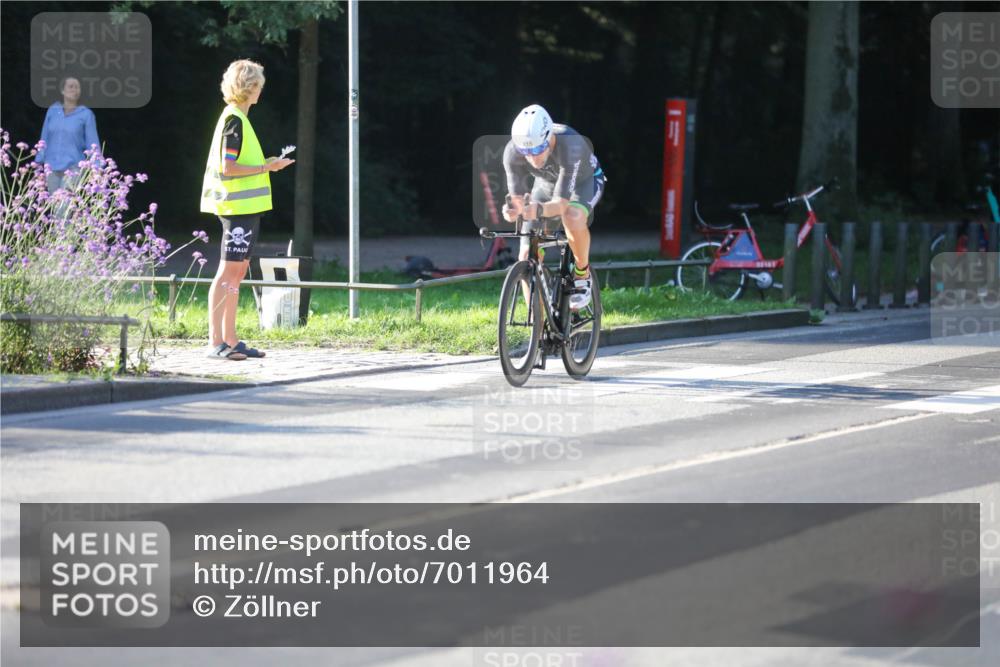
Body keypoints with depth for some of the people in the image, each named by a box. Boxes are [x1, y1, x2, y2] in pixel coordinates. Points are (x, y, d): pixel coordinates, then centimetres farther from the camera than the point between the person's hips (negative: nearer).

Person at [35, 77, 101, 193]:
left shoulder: (86, 114, 0)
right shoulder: (52, 111, 9)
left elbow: (93, 144, 0)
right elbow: (45, 139, 14)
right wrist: (38, 165, 12)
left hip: (73, 167, -4)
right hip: (52, 169, 4)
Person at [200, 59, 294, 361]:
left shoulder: (237, 117, 17)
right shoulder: (234, 120, -13)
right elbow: (227, 167, -19)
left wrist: (267, 165, 16)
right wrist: (265, 168, -14)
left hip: (245, 207, 10)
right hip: (238, 206, -10)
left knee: (238, 270, 10)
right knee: (228, 270, -10)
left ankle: (231, 341, 13)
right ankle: (215, 342, -10)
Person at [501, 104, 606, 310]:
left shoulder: (570, 146, -41)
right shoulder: (512, 152, -31)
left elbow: (562, 203, -43)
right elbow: (517, 199, -28)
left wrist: (539, 210, -64)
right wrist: (513, 210, -51)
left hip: (583, 180, -4)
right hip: (546, 183, 4)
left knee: (572, 217, -38)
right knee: (528, 256, -10)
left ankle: (582, 274, -12)